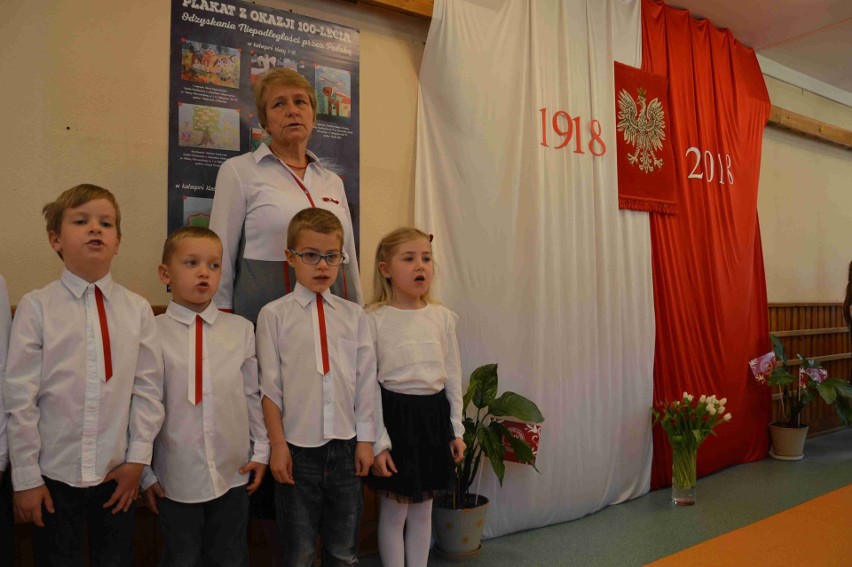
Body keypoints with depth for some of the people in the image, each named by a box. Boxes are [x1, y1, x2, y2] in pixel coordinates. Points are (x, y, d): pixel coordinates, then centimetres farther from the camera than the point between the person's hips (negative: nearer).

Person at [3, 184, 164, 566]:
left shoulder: (137, 309, -3)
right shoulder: (36, 307, -8)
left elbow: (148, 389, -1)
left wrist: (137, 459, -2)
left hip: (118, 475, 2)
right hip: (54, 475, -1)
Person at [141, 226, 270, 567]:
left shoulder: (241, 329, -2)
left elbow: (253, 394, 5)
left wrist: (261, 450, 7)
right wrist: (144, 472, 0)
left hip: (233, 473, 2)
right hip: (175, 478, -2)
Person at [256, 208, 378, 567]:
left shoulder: (353, 315, 3)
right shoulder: (275, 315, -4)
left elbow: (366, 382, 5)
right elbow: (270, 386, -3)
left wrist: (365, 440, 4)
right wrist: (277, 445, -5)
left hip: (345, 446, 2)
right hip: (298, 447, -2)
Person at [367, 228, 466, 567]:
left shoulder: (443, 317, 2)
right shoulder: (373, 320, -11)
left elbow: (453, 377, 8)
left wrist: (456, 430, 8)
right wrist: (378, 441, -12)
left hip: (434, 415, 4)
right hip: (395, 415, -4)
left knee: (422, 511, 18)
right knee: (394, 513, 10)